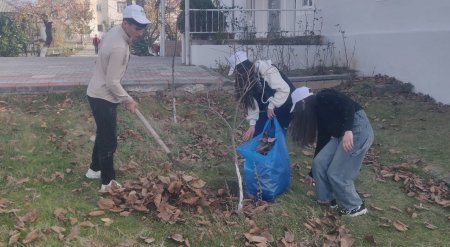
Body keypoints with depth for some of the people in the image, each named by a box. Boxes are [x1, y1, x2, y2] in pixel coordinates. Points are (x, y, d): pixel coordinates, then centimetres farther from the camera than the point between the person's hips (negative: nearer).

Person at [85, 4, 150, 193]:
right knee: (109, 141, -2)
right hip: (103, 97, -10)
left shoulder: (115, 32, 2)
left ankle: (95, 169, 40)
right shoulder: (119, 47, -29)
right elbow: (112, 83, -25)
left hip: (99, 94, 10)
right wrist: (128, 100, -12)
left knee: (103, 135, 24)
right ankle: (108, 183, 9)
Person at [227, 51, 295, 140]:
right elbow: (252, 102, -5)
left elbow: (284, 89, -31)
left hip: (284, 106, -7)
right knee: (257, 134, 5)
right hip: (267, 108, 7)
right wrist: (252, 124, -12)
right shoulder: (247, 78, -5)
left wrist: (271, 106, -25)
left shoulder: (267, 70, -29)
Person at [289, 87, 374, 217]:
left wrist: (348, 130, -33)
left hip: (358, 130, -9)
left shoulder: (323, 97, -6)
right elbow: (322, 140, 23)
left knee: (337, 174, -4)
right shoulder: (317, 111, 18)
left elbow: (348, 104, -21)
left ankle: (356, 206, 16)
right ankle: (327, 198, 25)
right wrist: (312, 174, 29)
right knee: (319, 162, 7)